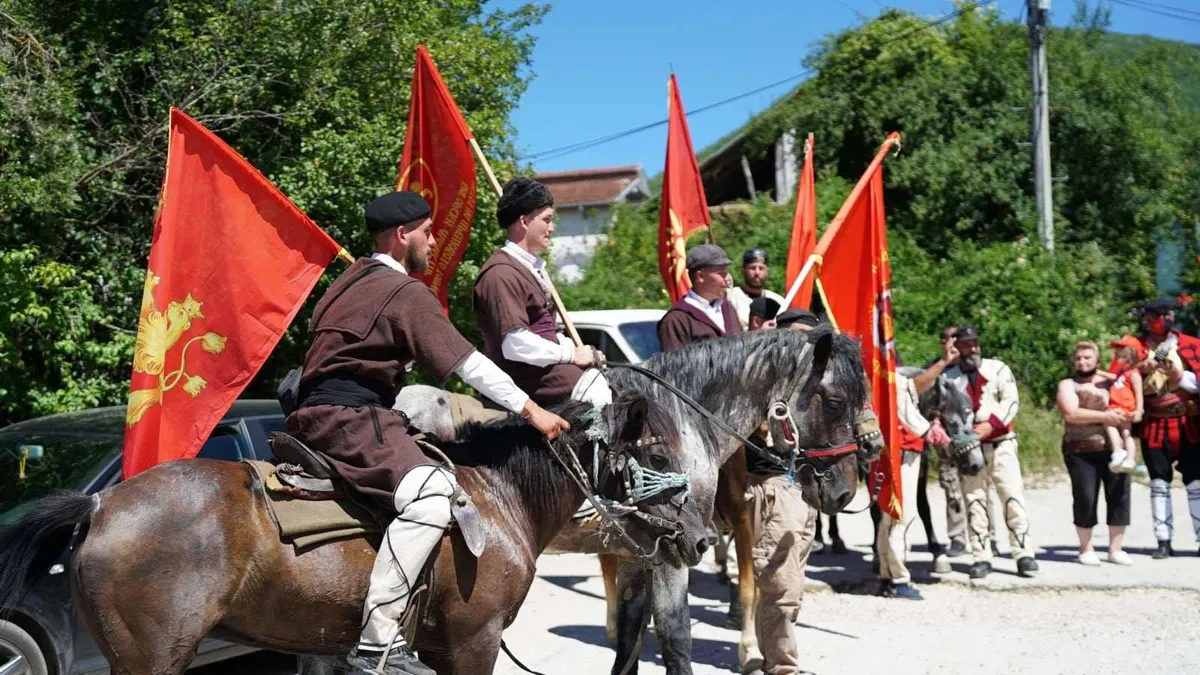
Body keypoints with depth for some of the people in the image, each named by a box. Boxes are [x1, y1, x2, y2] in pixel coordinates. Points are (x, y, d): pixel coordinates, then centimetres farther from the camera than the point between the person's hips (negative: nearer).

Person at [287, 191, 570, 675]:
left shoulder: (354, 280, 21)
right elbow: (468, 363, -9)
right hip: (349, 418, -11)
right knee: (432, 494, -28)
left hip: (322, 413, 11)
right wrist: (531, 410, -4)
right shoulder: (406, 292, -8)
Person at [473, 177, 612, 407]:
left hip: (547, 365, 10)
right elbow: (516, 345, -24)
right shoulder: (501, 273, -16)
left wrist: (578, 350, 9)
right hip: (528, 376, -10)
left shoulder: (533, 267, 20)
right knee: (602, 394, -25)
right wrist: (570, 354, -13)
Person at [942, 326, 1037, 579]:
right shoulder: (949, 377, 7)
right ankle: (981, 557, 7)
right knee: (974, 500, 1)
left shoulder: (997, 368, 5)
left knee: (1013, 497, -5)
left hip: (1000, 442, -1)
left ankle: (1024, 554, -2)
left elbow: (1011, 401, -4)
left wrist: (990, 424, -16)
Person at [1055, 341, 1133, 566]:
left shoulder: (1112, 381, 17)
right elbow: (1071, 414, -12)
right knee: (1085, 498, -5)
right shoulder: (1068, 385, 4)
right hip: (1081, 451, -3)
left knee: (1119, 495, -1)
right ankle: (1086, 549, 9)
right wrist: (1105, 416, -17)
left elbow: (1128, 405, 16)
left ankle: (1115, 549, 9)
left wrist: (1122, 415, -7)